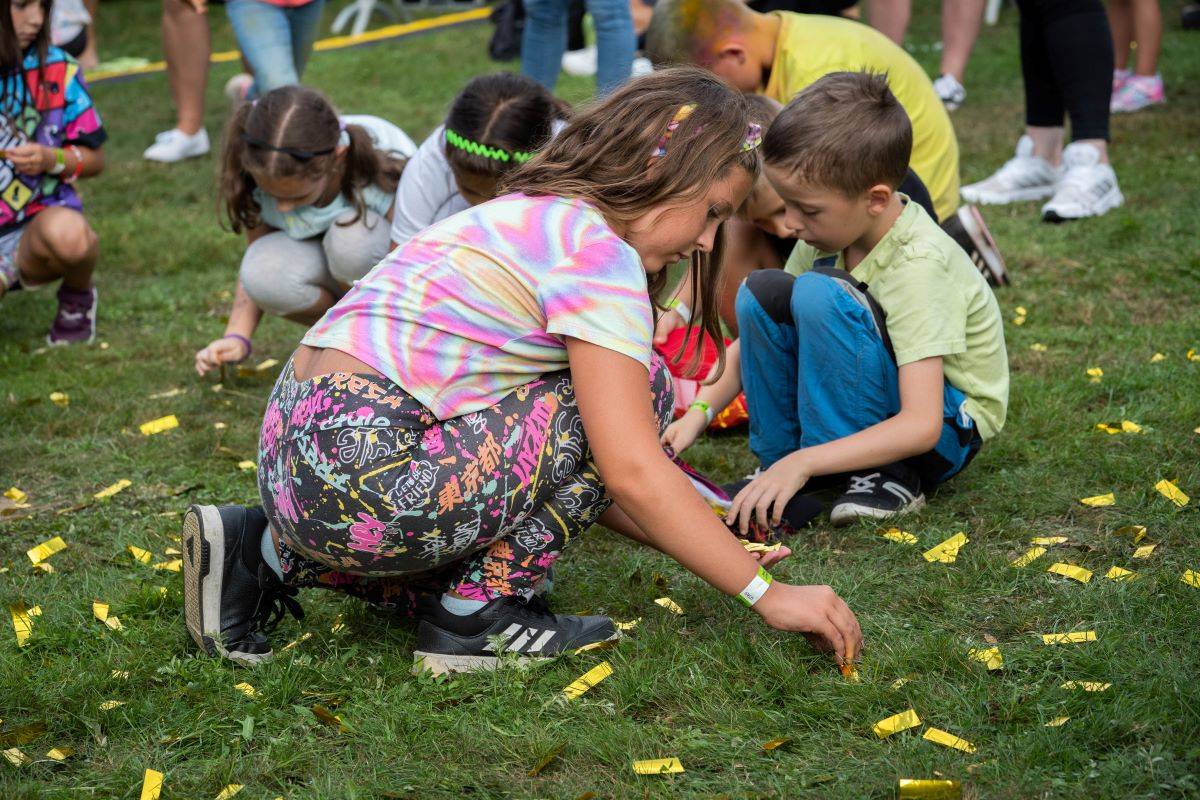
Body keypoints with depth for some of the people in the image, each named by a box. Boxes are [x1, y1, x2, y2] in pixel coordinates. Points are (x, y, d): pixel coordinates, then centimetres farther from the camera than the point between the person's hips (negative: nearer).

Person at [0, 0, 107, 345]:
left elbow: (94, 159, 5)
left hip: (38, 220, -1)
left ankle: (77, 299, -1)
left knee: (66, 234, -38)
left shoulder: (57, 69, -2)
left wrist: (52, 159, -15)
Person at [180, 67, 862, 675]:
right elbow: (631, 471, -14)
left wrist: (708, 545, 18)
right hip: (365, 482, -10)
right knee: (640, 388, -2)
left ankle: (268, 555, 16)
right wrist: (765, 592, -8)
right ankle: (479, 611, 2)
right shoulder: (601, 249, -8)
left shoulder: (526, 219, 22)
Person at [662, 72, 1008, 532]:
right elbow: (756, 334, 2)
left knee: (820, 295, -29)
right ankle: (777, 466, -5)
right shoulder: (832, 231, -8)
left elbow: (921, 426, -34)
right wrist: (697, 413, -13)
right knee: (761, 293, -13)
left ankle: (885, 477, -19)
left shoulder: (920, 266, -29)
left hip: (948, 428, -7)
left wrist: (803, 463, -40)